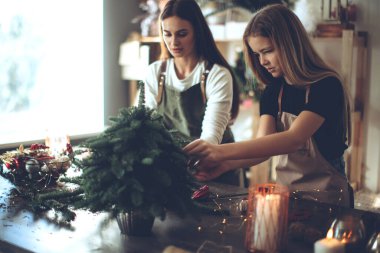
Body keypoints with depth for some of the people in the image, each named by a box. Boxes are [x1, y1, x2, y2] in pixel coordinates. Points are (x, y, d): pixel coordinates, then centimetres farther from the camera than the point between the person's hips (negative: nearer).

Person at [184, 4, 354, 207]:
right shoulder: (272, 91, 4)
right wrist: (225, 163, -28)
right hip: (285, 193, 5)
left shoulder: (326, 86, -15)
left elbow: (293, 139, -29)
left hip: (325, 198, -5)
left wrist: (223, 151, -38)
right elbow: (263, 146, -8)